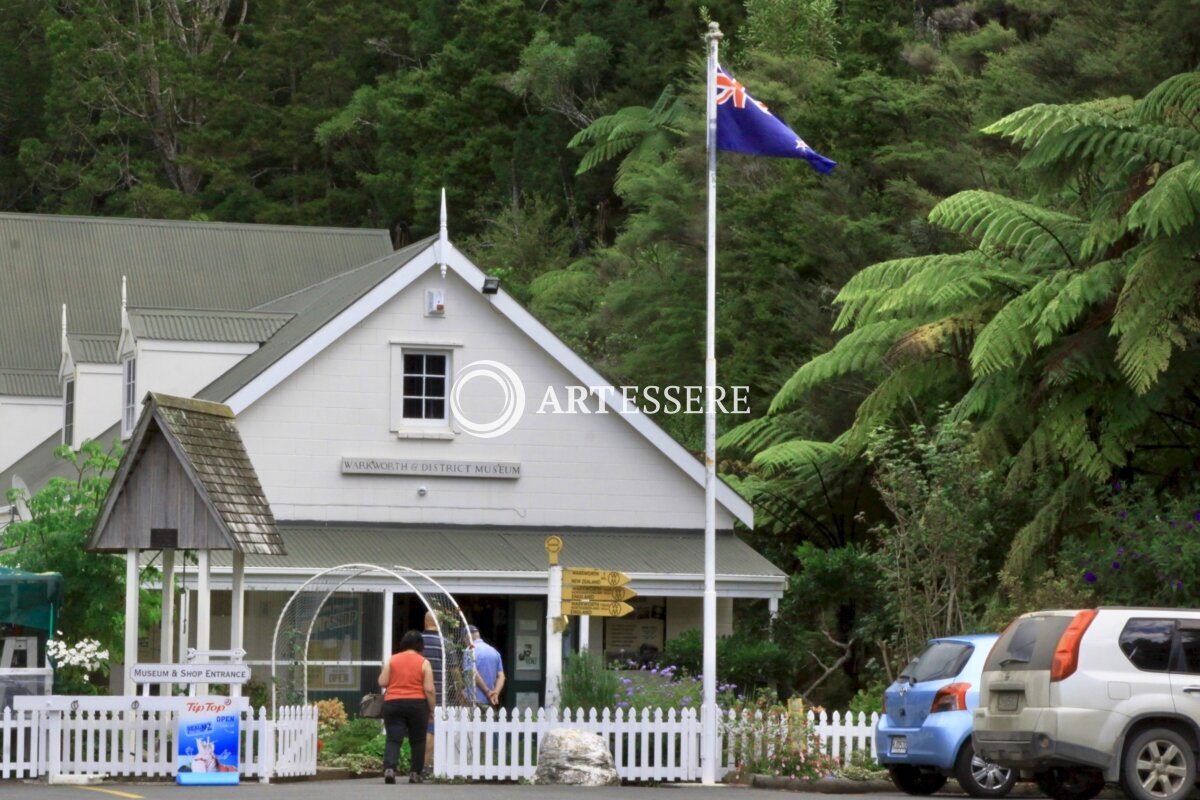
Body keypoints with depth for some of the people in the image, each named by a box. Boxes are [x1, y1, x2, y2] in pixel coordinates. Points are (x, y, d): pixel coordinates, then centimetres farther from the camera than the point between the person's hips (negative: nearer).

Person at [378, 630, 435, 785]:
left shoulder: (392, 660, 3)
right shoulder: (423, 663, -2)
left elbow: (382, 683, 2)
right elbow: (429, 690, -6)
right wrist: (432, 709, 3)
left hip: (393, 704, 1)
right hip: (417, 704, -1)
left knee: (393, 739, -2)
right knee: (417, 740, 13)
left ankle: (389, 769, -22)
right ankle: (415, 773, 14)